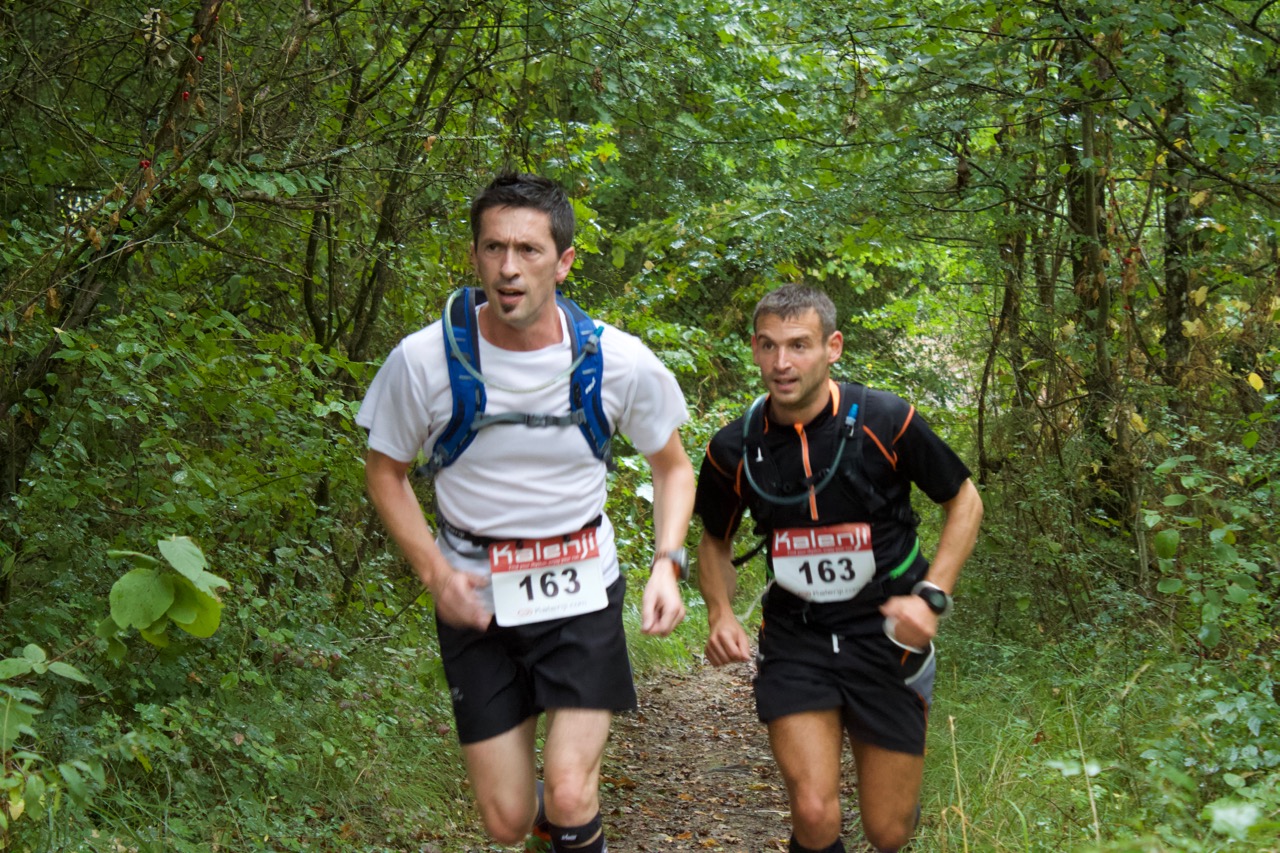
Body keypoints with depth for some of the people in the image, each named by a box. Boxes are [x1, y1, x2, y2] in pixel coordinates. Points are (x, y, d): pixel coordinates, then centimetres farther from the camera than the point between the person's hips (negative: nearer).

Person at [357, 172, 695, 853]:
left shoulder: (620, 362, -13)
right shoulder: (424, 360, -15)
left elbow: (672, 465, 5)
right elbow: (385, 472, 1)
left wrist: (667, 563, -11)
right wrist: (435, 572, -12)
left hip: (580, 594, 0)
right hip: (474, 597, 1)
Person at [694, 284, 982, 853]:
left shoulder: (887, 422, -13)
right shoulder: (734, 449, -6)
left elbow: (964, 502, 1)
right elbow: (716, 540, 13)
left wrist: (931, 596, -11)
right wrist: (720, 614, -5)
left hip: (884, 632, -1)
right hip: (795, 636, 1)